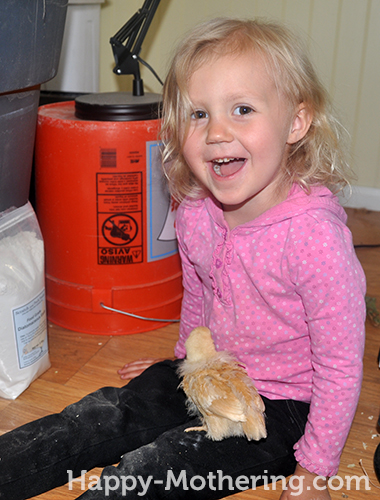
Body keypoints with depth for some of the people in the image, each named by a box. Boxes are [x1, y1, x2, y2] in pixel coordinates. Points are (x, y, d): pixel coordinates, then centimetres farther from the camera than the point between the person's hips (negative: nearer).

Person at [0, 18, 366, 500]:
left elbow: (340, 364, -21)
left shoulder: (313, 233, -28)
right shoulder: (195, 212, -8)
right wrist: (184, 358, 25)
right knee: (97, 417, -6)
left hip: (280, 407, -6)